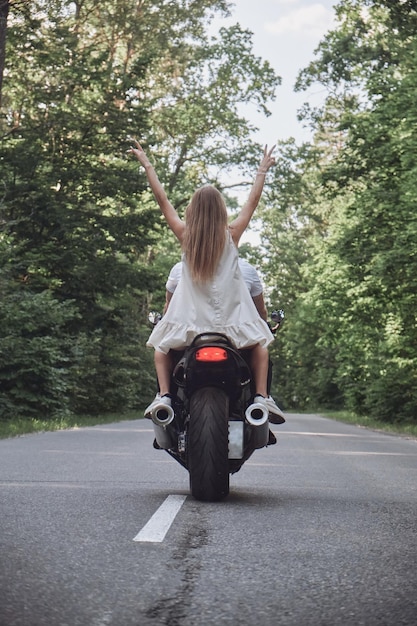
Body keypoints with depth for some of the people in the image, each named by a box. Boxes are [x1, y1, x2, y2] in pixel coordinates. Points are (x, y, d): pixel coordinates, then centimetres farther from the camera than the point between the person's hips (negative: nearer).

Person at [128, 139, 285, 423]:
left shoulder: (185, 235, -2)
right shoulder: (231, 234, -3)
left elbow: (162, 198, 6)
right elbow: (253, 199, 9)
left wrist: (147, 165, 15)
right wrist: (262, 170, 22)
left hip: (190, 321, 1)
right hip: (231, 319, 0)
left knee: (162, 347, 26)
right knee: (260, 344, 24)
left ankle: (164, 395, 3)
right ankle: (262, 396, 2)